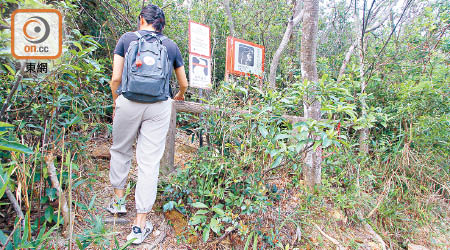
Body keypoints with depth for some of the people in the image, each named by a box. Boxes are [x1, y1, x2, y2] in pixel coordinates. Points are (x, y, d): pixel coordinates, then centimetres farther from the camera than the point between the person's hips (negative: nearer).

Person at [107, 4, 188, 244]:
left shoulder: (127, 38, 8)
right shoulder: (171, 45, 12)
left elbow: (116, 78, 2)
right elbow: (184, 84, 18)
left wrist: (115, 103, 17)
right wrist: (179, 96, 39)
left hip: (128, 101, 0)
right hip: (159, 106, 1)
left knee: (120, 150, 22)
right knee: (150, 162, 2)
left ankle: (118, 200, 36)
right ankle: (140, 225, 9)